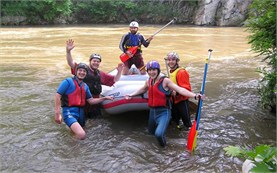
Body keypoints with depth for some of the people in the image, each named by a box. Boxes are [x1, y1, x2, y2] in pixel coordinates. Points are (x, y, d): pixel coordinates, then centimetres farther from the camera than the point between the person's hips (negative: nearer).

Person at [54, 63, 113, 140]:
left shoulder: (85, 86, 14)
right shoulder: (68, 81, -5)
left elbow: (91, 100, 17)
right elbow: (57, 96, -9)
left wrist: (104, 98, 8)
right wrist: (57, 113, -14)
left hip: (81, 112, 7)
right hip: (70, 111, -7)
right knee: (81, 135, -27)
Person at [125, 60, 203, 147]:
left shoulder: (165, 81, -14)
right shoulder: (148, 81, 6)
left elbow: (180, 89, -22)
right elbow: (143, 89, 28)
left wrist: (194, 95, -32)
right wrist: (131, 95, 32)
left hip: (163, 112, -7)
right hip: (152, 111, 7)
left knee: (159, 134, -25)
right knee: (151, 131, 24)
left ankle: (163, 144, 9)